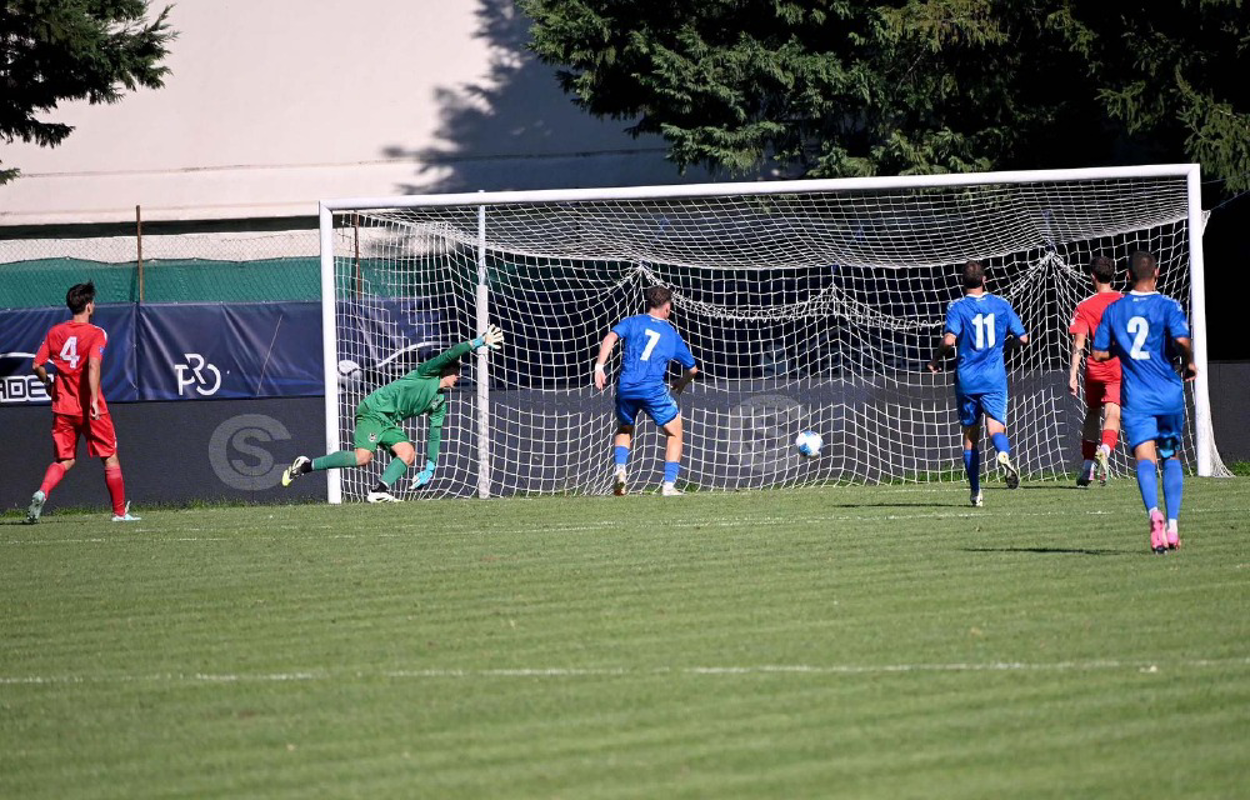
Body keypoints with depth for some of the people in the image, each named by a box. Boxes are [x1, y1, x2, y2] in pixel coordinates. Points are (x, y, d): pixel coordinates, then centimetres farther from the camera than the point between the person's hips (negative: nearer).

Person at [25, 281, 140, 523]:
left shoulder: (55, 332, 5)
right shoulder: (96, 334, -10)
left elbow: (37, 365, 4)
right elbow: (93, 366, -24)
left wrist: (49, 384, 23)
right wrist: (94, 401, -27)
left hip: (63, 406, 4)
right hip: (90, 409, -4)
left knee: (64, 460, 11)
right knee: (110, 458, 11)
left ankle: (41, 493, -17)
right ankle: (120, 511, 16)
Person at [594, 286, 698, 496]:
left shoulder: (632, 322, 14)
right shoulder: (672, 334, 16)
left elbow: (611, 337, -6)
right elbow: (692, 369, 24)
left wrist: (599, 366, -11)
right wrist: (681, 383, 45)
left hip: (626, 386, 2)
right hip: (653, 390, -2)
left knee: (624, 429, 27)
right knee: (674, 434, 16)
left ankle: (620, 469, 3)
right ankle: (669, 485, 7)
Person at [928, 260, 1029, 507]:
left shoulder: (957, 308, -4)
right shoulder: (1001, 305, 5)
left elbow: (949, 340, -19)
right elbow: (1023, 338, 6)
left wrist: (936, 359, -1)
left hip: (966, 379, -1)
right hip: (994, 378, 1)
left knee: (970, 436, 11)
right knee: (995, 427, -7)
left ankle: (975, 492, 12)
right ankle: (1004, 454, -43)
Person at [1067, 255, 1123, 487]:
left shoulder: (1085, 307, -1)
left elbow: (1079, 344, -7)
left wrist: (1073, 376, -9)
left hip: (1095, 369, 1)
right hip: (1121, 368, -1)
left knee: (1092, 413, 19)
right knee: (1112, 414, -8)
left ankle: (1087, 467, 21)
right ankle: (1105, 450, -39)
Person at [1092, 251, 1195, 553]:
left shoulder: (1113, 310, 6)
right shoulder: (1168, 306, -2)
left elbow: (1100, 353, 9)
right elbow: (1182, 340, -18)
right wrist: (1189, 363, 1)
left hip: (1136, 398, 0)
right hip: (1169, 394, 0)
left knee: (1145, 458, -12)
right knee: (1171, 458, 17)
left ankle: (1153, 511, -39)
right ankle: (1172, 525, 9)